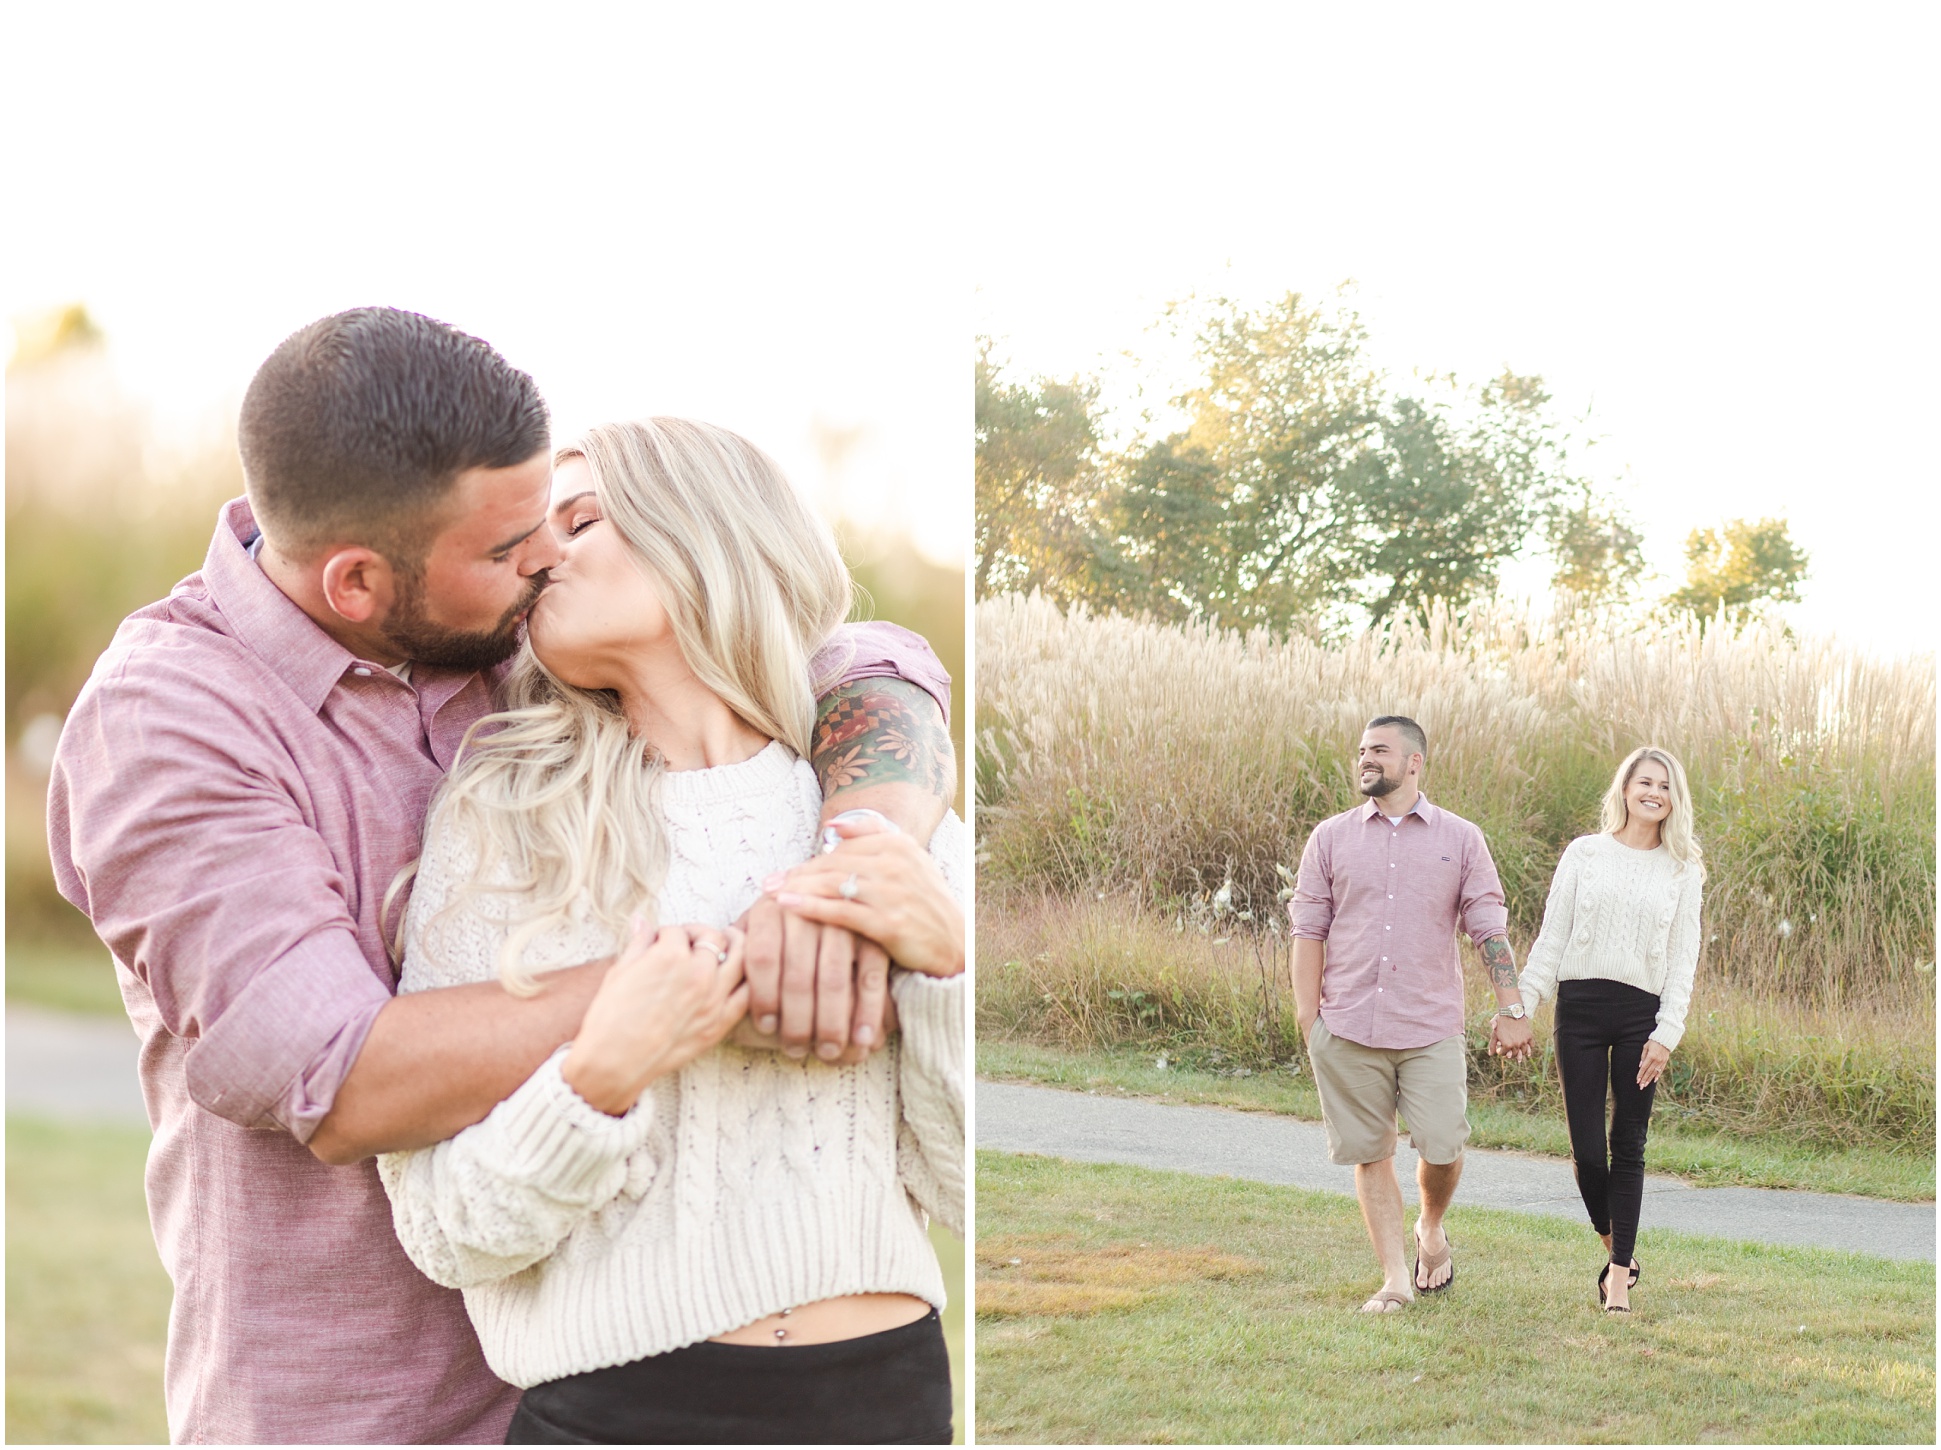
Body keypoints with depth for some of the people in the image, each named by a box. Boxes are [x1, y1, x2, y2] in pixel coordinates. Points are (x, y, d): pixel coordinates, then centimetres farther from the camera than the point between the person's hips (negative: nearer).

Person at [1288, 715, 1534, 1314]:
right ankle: (1395, 1279, 12)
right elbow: (1309, 929, 5)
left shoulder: (1460, 839, 4)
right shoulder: (1331, 838, 6)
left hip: (1431, 1029, -1)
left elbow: (1490, 929, 4)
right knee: (1370, 1155, 4)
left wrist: (1510, 1010, -3)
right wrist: (1308, 1020, -1)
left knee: (1442, 1147, -4)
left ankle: (1431, 1229, 28)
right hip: (1348, 1029, 1)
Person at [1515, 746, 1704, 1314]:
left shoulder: (1683, 870, 8)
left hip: (1641, 1012, 0)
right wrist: (1522, 1005, -1)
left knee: (1628, 1145, 1)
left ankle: (1619, 1274, 10)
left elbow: (1683, 957, 4)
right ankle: (1616, 1248, 21)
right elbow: (1551, 937, 6)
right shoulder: (1585, 853, 7)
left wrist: (1667, 1032, -5)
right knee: (1586, 1145, -3)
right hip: (1580, 1005, 0)